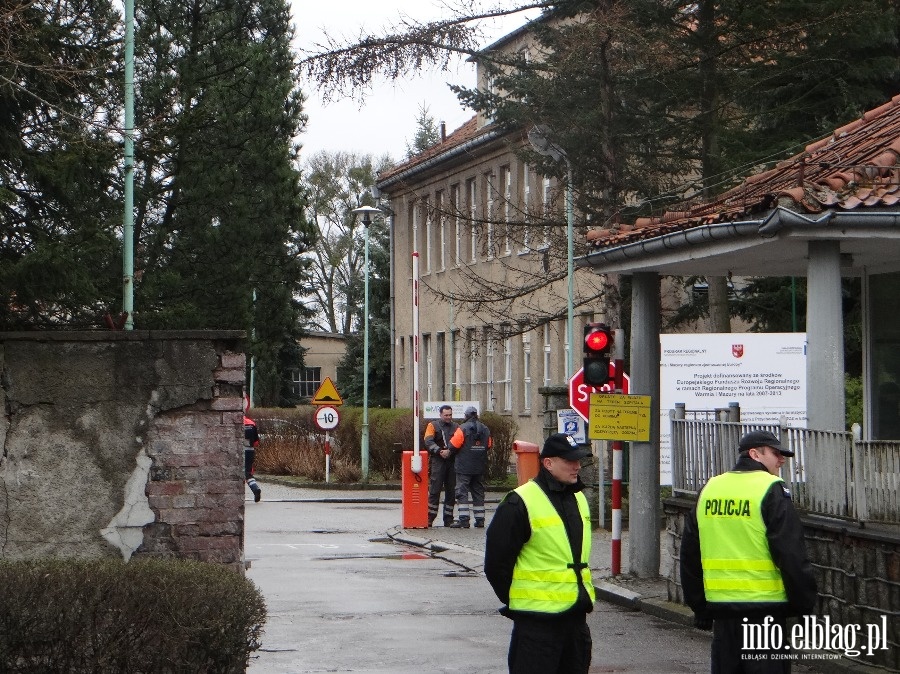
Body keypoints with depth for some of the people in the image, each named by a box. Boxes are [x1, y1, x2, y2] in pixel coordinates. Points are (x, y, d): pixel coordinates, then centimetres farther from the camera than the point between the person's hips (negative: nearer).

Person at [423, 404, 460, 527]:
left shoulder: (456, 427, 14)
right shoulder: (433, 426, 6)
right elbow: (428, 442, -6)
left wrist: (450, 451, -15)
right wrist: (440, 451, -18)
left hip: (452, 462, 4)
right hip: (437, 461, -4)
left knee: (451, 491, 6)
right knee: (434, 491, -7)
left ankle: (448, 520, 12)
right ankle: (430, 518, -4)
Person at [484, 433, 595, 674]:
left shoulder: (578, 499, 13)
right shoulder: (521, 503, -13)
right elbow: (497, 561, -12)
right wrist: (515, 600, -6)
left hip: (576, 613, 8)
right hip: (537, 617, -8)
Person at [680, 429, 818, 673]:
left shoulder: (709, 490, 12)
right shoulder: (771, 491, -9)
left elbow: (690, 555, 17)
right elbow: (792, 558, -13)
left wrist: (699, 606, 23)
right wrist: (805, 605, -5)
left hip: (720, 607, 6)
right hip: (764, 608, -6)